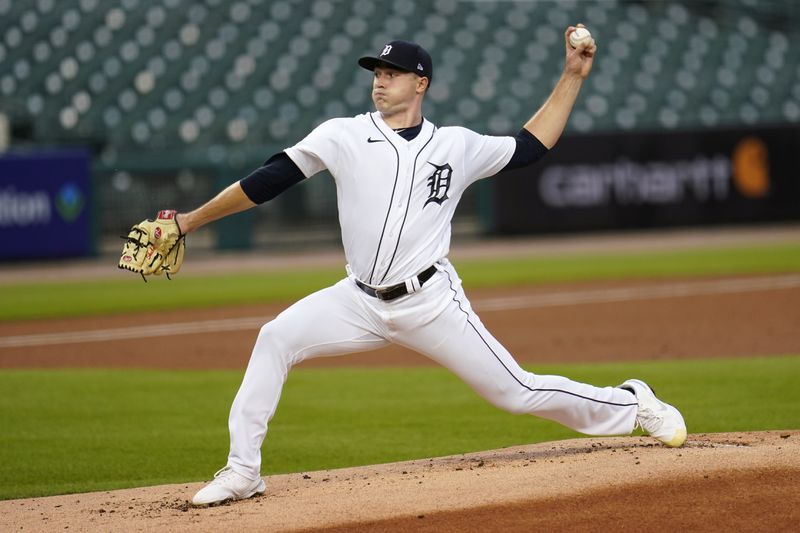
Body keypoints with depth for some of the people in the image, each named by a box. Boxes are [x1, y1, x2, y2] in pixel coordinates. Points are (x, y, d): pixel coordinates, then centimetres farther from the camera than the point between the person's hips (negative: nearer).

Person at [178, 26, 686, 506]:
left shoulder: (457, 145, 3)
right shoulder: (343, 135, 0)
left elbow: (530, 146, 15)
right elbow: (267, 180, -2)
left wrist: (572, 77, 10)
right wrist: (189, 221, -5)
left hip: (431, 302, -1)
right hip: (362, 302, 1)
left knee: (513, 391, -2)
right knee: (276, 339, -19)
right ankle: (242, 472, -12)